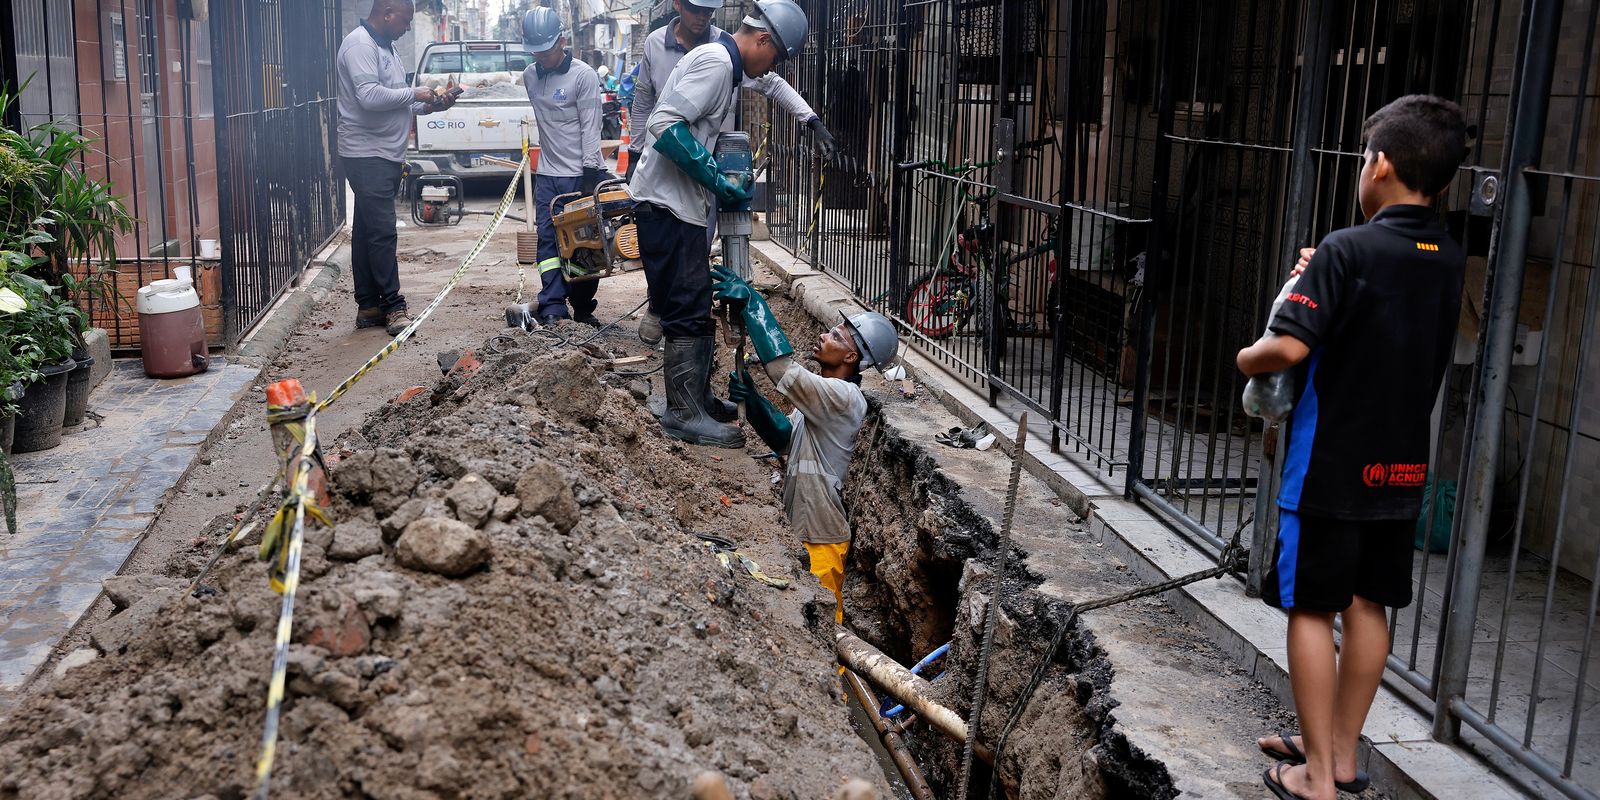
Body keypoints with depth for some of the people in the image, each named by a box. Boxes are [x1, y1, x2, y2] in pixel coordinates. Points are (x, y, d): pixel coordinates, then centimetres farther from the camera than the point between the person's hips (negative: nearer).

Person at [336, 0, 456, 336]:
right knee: (381, 232, -9)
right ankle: (393, 306, -7)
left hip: (386, 156, 10)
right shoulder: (360, 45, -12)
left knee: (367, 231, 11)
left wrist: (431, 106, 8)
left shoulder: (385, 47, 19)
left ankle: (368, 306, 14)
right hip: (367, 155, -10)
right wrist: (414, 94, -13)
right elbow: (370, 96, -24)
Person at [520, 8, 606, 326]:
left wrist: (590, 175, -17)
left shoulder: (584, 75, -10)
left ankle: (583, 308, 10)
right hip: (547, 174, 5)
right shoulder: (529, 76, 8)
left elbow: (590, 128, -13)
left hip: (580, 174, -5)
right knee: (548, 240, -1)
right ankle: (553, 308, -3)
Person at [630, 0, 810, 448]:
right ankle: (684, 414, -1)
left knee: (696, 309, 16)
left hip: (682, 206, 10)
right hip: (668, 205, -10)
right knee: (688, 311, -7)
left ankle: (698, 398, 26)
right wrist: (718, 182, -21)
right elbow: (665, 126, -24)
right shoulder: (717, 60, -15)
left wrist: (722, 186, 12)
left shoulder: (720, 62, 17)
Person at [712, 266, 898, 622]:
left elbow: (783, 369, -33)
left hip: (820, 539, -9)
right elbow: (786, 438, 5)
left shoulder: (843, 396, -22)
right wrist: (751, 399, -12)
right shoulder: (825, 392, 10)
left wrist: (751, 301, -29)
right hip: (800, 529, 9)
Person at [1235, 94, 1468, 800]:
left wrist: (1247, 358, -3)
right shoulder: (1449, 261, 5)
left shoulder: (1348, 250, -17)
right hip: (1402, 465, 7)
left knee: (1311, 609, 3)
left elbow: (1289, 347, -25)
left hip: (1331, 465, -7)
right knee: (1367, 606, 15)